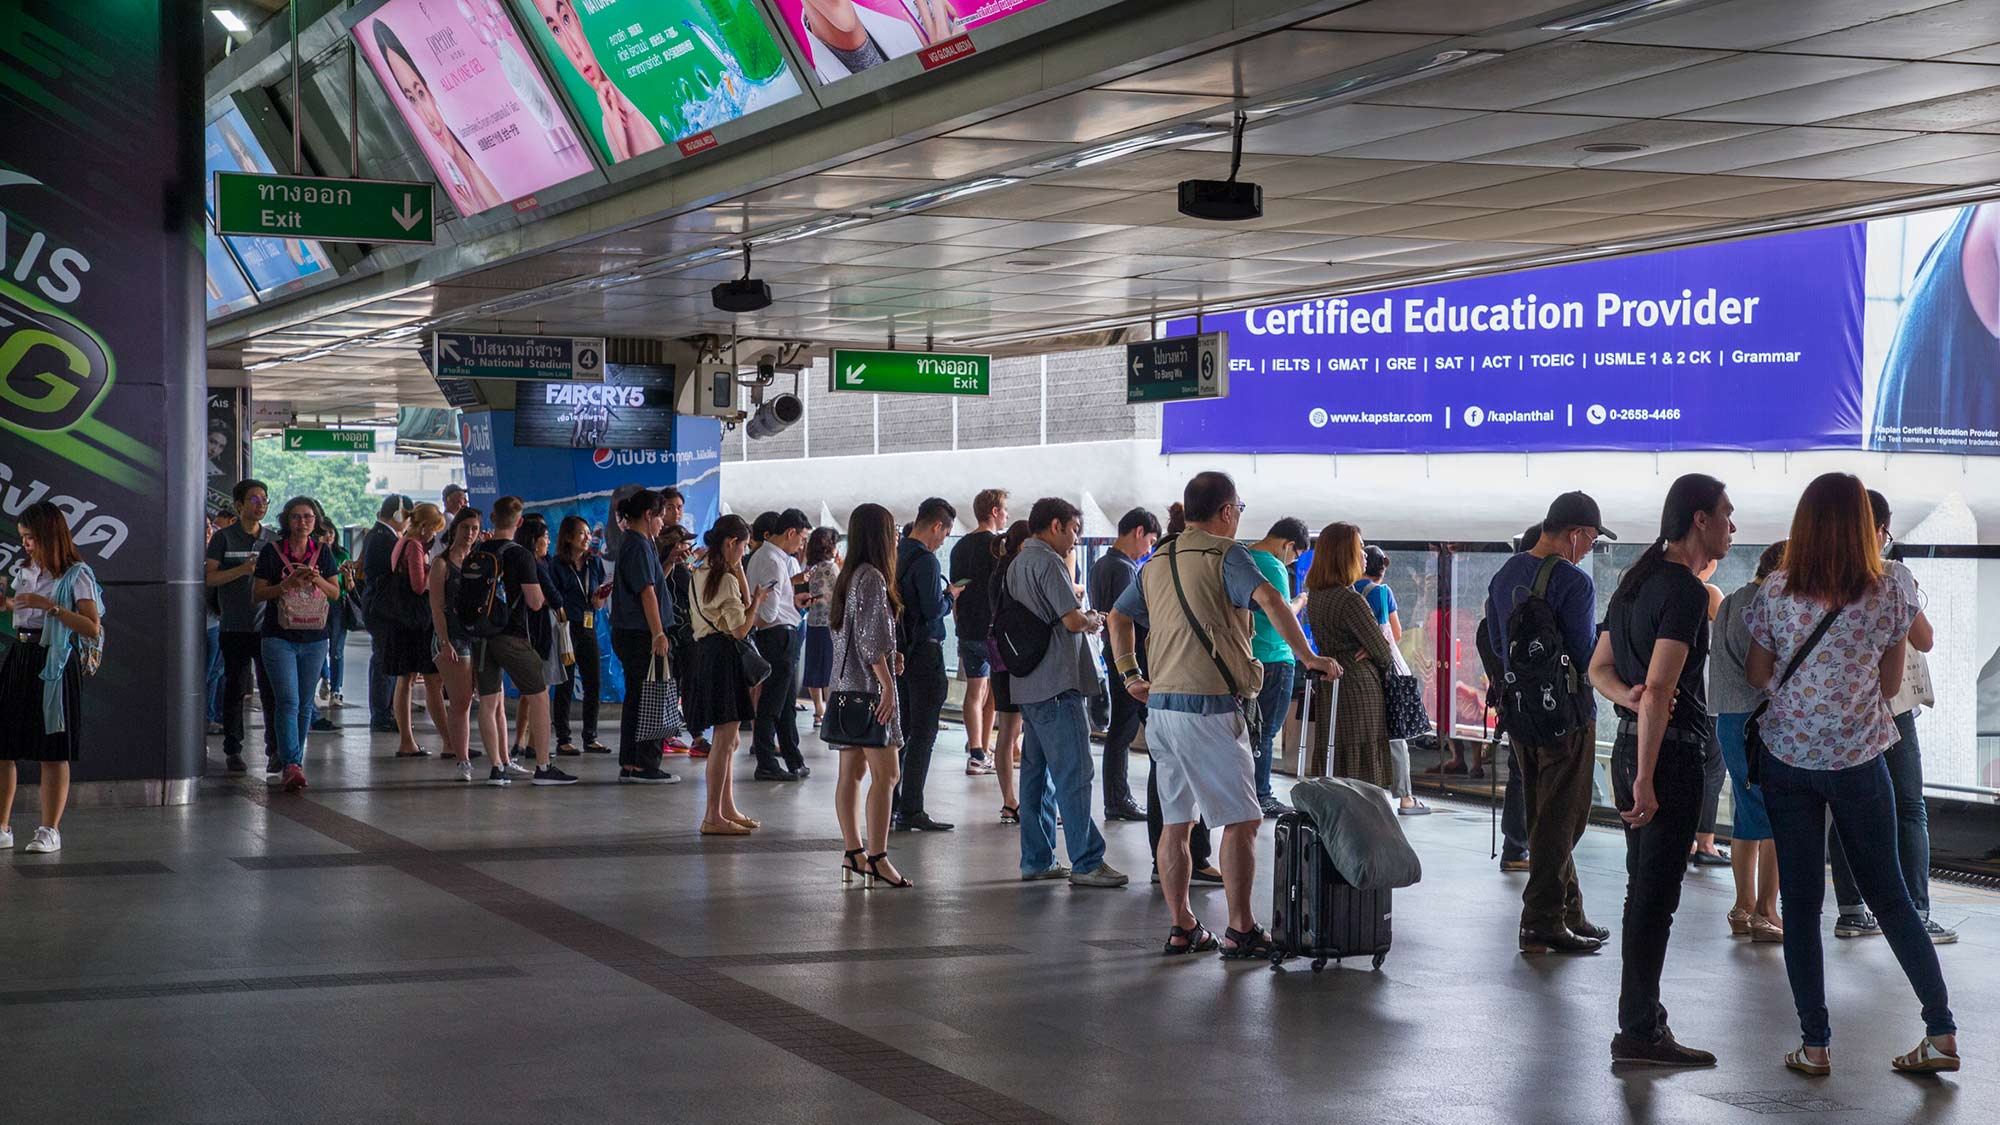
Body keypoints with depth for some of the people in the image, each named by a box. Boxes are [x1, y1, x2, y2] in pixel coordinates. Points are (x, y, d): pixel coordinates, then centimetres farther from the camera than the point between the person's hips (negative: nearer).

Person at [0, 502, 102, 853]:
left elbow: (93, 628, -18)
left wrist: (50, 606, -23)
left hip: (54, 664, -7)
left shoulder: (75, 575, -8)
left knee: (53, 752, 0)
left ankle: (50, 830, 8)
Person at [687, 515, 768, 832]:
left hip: (708, 651, 10)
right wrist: (758, 599, -4)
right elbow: (741, 628, -17)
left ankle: (727, 808, 25)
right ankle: (713, 817, -7)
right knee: (725, 738, -8)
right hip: (723, 654, -10)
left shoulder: (702, 574, 12)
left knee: (728, 739, 18)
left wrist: (737, 568, 11)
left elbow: (742, 600, 16)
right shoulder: (726, 579, -16)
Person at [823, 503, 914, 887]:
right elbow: (871, 639, -18)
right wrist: (888, 685, -18)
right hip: (869, 683, -10)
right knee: (885, 772, -10)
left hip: (846, 683, 10)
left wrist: (891, 655, 17)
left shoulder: (848, 576, 16)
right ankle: (877, 858, -14)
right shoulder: (872, 578, -12)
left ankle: (853, 854, 10)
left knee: (852, 770, 8)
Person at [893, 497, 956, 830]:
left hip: (899, 651, 8)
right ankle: (911, 811, -4)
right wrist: (951, 596, -1)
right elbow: (933, 610, -20)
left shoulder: (896, 554, 9)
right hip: (924, 653, -8)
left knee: (899, 732, 14)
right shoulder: (925, 559, -15)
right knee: (922, 736, -4)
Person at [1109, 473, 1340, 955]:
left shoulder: (1156, 562, 17)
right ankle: (1240, 930, -4)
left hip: (1161, 704, 8)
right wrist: (1308, 658, -24)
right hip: (1210, 706, -8)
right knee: (1242, 819, -3)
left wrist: (1129, 674, 25)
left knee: (1176, 821, 11)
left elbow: (1119, 617, 26)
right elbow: (1269, 599, -23)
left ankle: (1182, 927, 13)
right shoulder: (1225, 554, -7)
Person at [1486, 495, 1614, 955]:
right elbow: (1586, 656, -17)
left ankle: (1570, 914, 25)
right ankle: (1542, 925, 0)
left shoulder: (1505, 574, 8)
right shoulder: (1573, 581, -17)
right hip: (1565, 714, -8)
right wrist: (1607, 632, 2)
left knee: (1544, 818, 16)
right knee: (1560, 821, -1)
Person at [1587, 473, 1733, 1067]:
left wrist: (1629, 697, -4)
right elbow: (1660, 689, -22)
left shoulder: (1636, 581, 15)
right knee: (1655, 895, -5)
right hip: (1669, 752, -10)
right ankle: (1639, 1032, -2)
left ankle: (1642, 1012, 25)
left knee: (1646, 890, 17)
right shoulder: (1686, 591, -15)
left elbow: (1599, 668, 17)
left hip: (1630, 745, 10)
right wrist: (1645, 780, -23)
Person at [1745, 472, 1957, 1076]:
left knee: (1800, 900, 5)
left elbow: (1758, 676, 4)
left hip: (1787, 756, 0)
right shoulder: (1893, 590, -5)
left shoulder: (1776, 591, -6)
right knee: (1887, 893, 11)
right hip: (1858, 757, 0)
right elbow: (1891, 683, 4)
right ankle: (1942, 1032, 11)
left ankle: (1815, 1045, 5)